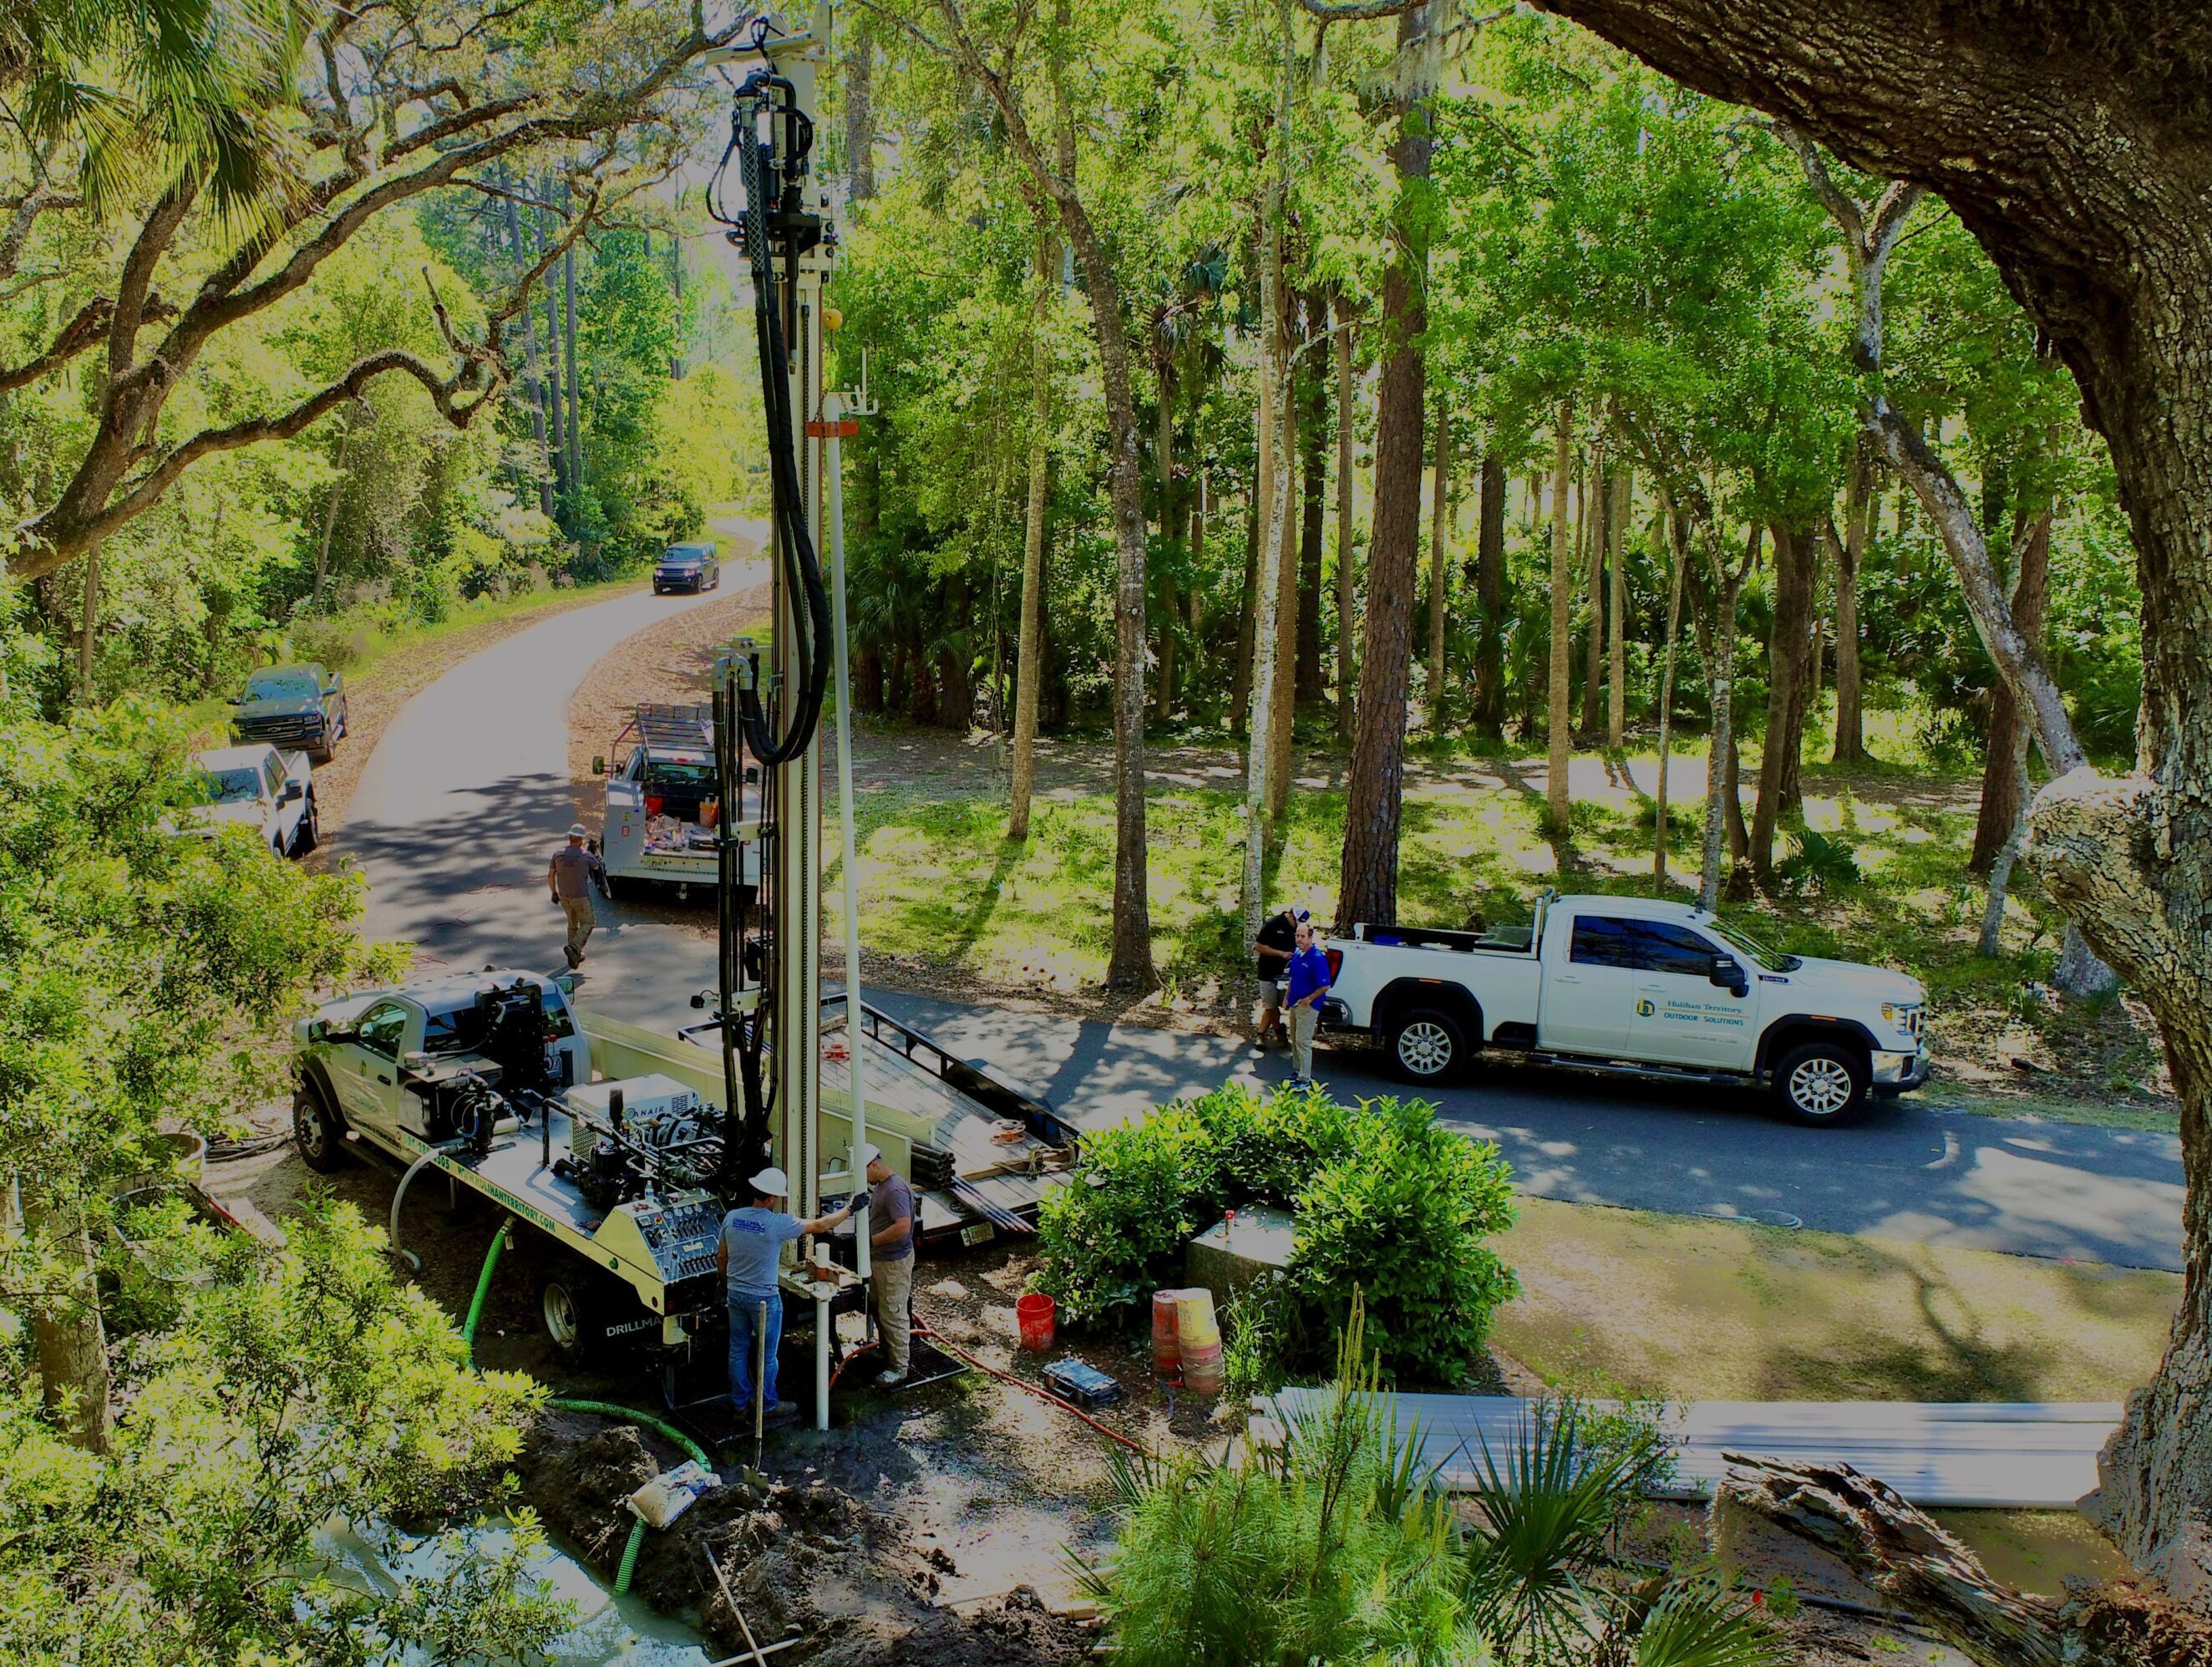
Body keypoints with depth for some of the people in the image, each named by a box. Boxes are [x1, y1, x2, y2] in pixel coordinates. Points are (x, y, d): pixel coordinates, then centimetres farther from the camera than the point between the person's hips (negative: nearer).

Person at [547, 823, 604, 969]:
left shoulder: (558, 854, -5)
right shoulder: (585, 855, -17)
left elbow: (550, 876, 2)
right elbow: (597, 867, 4)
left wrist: (554, 893, 15)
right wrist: (596, 854, 23)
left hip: (564, 897, 5)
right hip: (581, 897, -5)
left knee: (573, 924, 22)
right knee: (587, 923, 12)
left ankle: (576, 955, 27)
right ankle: (574, 947, -10)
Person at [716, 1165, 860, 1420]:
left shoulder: (732, 1217, -6)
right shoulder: (778, 1224, -22)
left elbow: (721, 1258, 6)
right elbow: (820, 1225, -13)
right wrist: (850, 1208, 0)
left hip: (735, 1294, 5)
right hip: (764, 1299, -5)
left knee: (738, 1351, 16)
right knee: (767, 1355, 11)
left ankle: (740, 1404, 28)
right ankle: (769, 1404, 25)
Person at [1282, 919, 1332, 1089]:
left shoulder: (1317, 958, -19)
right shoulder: (1297, 954, 5)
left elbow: (1324, 986, -19)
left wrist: (1308, 999, -15)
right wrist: (1287, 995, 13)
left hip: (1308, 1006, -8)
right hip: (1295, 1004, 8)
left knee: (1303, 1042, -7)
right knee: (1295, 1040, 18)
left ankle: (1305, 1079, -2)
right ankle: (1297, 1071, 31)